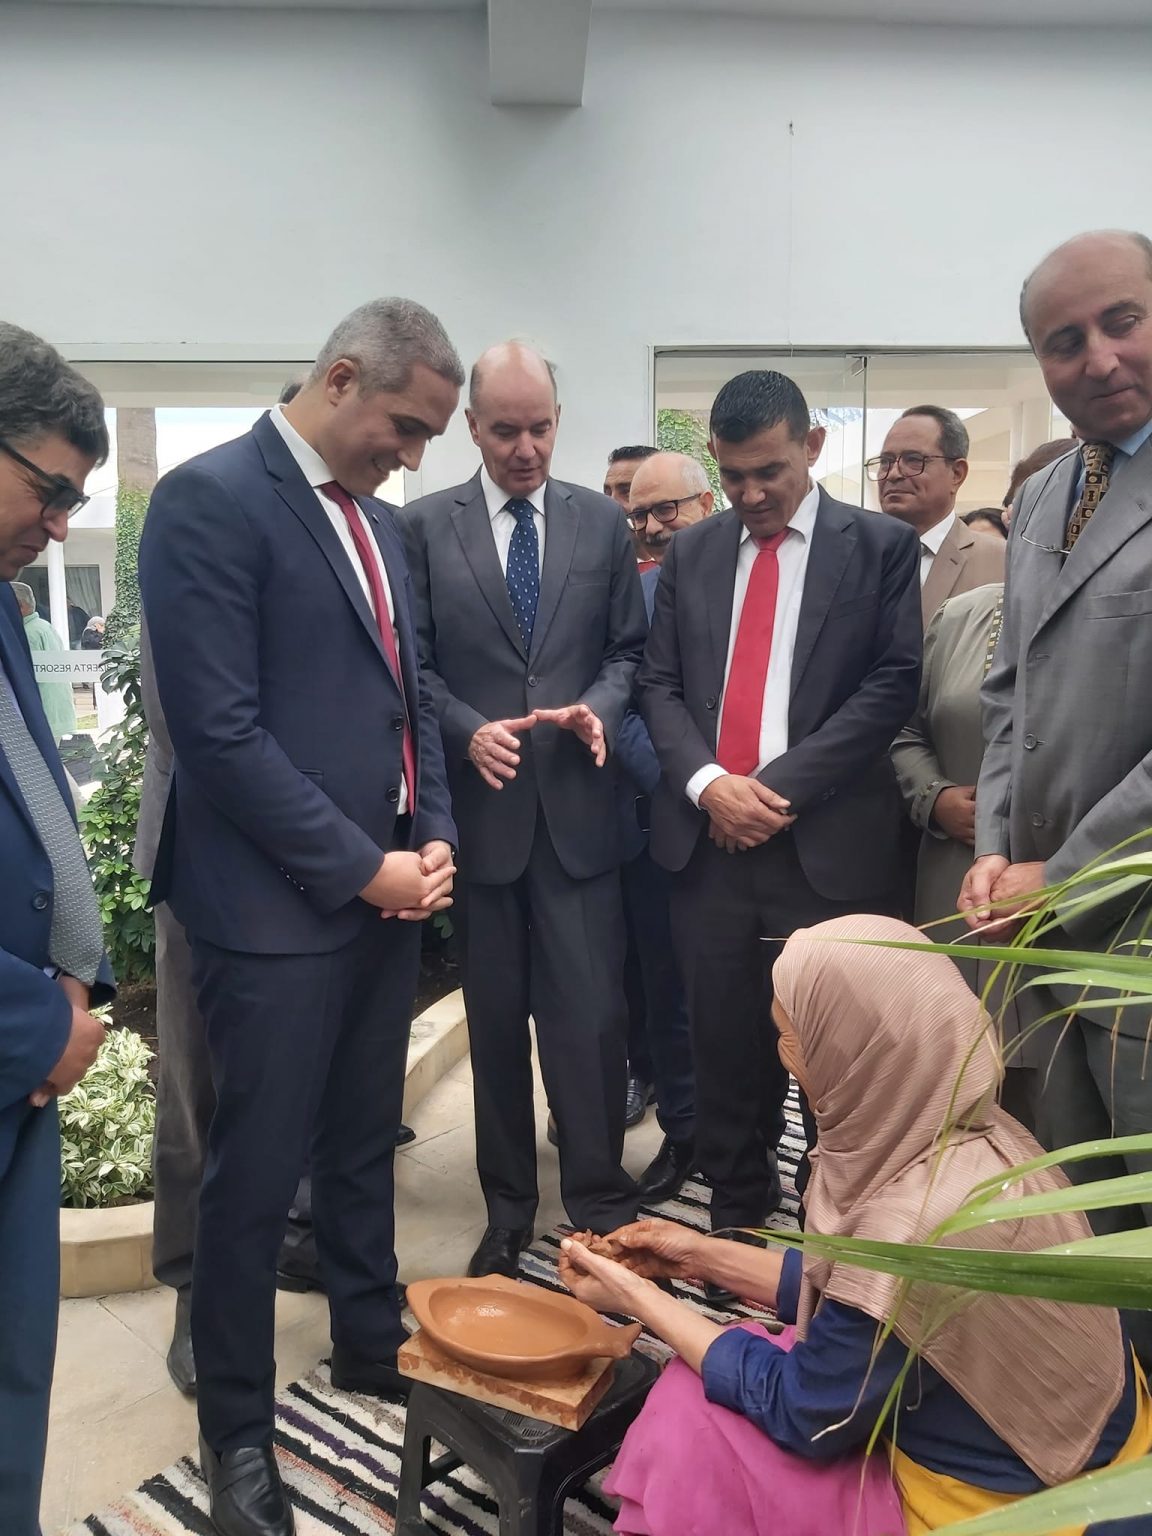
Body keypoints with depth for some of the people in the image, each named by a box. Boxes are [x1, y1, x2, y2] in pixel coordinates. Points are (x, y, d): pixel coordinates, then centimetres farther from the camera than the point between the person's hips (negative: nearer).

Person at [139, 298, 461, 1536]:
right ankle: (236, 1426, 28)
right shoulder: (209, 498, -13)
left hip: (384, 889, 8)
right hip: (275, 906, -7)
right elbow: (219, 732, -19)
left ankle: (372, 1344, 42)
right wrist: (361, 868, -15)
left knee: (362, 1145, 21)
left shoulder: (378, 520, 13)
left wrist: (430, 835, 3)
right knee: (256, 1173, 7)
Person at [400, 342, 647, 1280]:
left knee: (590, 1011, 0)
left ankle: (599, 1199, 18)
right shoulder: (426, 526, 3)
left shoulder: (602, 521, 8)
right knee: (495, 1018, 11)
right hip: (478, 801, 0)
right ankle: (508, 1204, 27)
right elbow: (413, 664, 2)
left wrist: (598, 707, -10)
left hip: (577, 802, 1)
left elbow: (628, 649, 9)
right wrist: (469, 731, -14)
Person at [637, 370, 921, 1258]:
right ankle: (735, 1224, 29)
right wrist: (707, 782, -8)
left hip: (826, 843, -3)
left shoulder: (881, 546, 2)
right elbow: (660, 684, 9)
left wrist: (780, 786, -13)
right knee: (726, 1048, 11)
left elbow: (892, 685, -6)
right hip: (709, 838, 3)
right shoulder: (691, 553, 13)